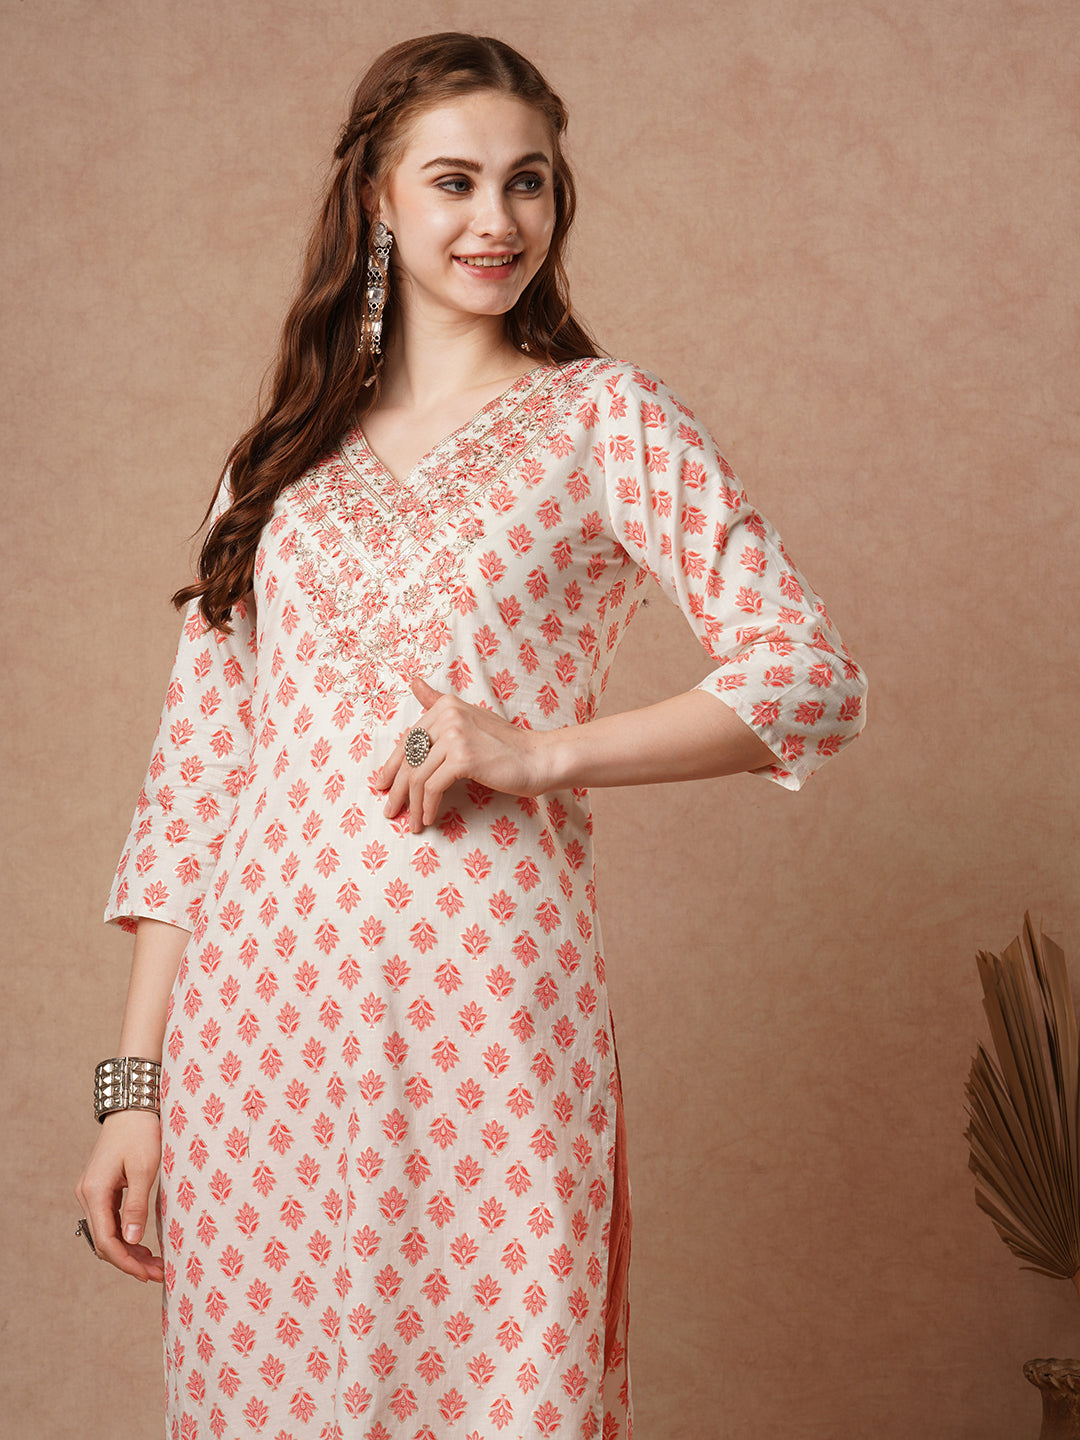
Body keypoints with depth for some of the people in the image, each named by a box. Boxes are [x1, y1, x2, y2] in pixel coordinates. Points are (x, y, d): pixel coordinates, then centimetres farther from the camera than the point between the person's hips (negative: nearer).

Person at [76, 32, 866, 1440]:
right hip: (259, 1002, 3)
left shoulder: (605, 418, 6)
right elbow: (195, 773, 12)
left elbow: (815, 676, -1)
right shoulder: (284, 457, 15)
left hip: (482, 1003, -3)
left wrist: (539, 749, -13)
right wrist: (135, 1084, 7)